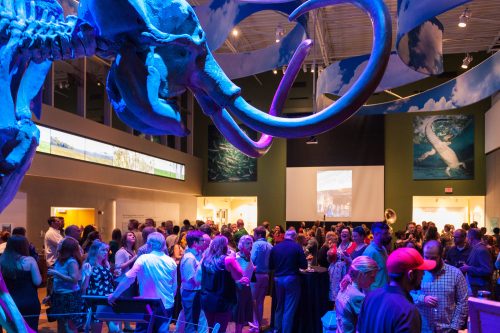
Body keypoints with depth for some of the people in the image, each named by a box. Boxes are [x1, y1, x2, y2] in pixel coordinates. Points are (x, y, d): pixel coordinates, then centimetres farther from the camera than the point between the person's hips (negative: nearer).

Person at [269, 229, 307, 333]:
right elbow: (304, 265, -6)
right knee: (289, 309, 3)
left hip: (278, 279, 4)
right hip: (291, 279, -4)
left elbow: (270, 266, 6)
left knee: (279, 306, 19)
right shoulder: (297, 247, -8)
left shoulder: (275, 247, 1)